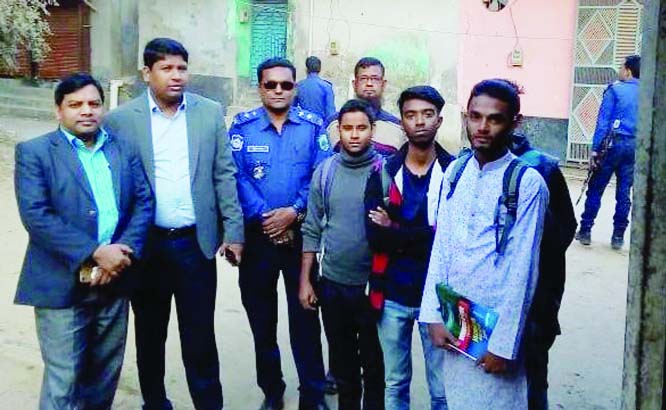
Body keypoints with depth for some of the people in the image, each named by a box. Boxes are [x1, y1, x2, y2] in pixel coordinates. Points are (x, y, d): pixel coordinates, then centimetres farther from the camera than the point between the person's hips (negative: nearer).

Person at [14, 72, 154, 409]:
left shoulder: (124, 149, 10)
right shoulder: (34, 152, -3)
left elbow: (144, 202, 5)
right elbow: (36, 215, -14)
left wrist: (123, 253, -12)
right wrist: (95, 253, -20)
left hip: (114, 280, 4)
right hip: (62, 284, -4)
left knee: (106, 372, 16)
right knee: (63, 378, 1)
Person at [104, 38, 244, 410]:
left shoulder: (210, 112, 1)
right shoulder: (121, 119, -3)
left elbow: (224, 175, 4)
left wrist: (233, 231, 0)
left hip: (197, 241, 0)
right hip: (145, 243, 0)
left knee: (200, 335, 6)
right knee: (149, 334, 15)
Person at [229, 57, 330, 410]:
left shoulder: (313, 126, 1)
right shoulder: (241, 126, 0)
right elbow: (236, 177, -8)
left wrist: (294, 212, -17)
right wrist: (264, 217, -16)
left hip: (301, 233, -1)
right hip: (257, 234, 1)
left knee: (305, 315, 3)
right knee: (261, 316, 12)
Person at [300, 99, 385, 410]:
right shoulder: (325, 172, 1)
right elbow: (312, 229, 4)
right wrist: (304, 280, 2)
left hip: (373, 283, -2)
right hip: (332, 283, 2)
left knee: (374, 361, 11)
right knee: (341, 361, 16)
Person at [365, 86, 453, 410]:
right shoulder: (384, 172, 0)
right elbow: (375, 236, -12)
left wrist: (396, 231, -12)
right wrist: (427, 237, -17)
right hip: (392, 294, 2)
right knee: (394, 384, 18)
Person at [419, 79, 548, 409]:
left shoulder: (527, 183, -13)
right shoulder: (455, 171, 4)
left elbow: (522, 269, -13)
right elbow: (441, 246, 4)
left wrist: (504, 343, -13)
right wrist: (433, 315, 0)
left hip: (495, 325, -5)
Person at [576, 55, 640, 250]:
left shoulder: (615, 90, -4)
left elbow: (603, 121, -9)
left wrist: (595, 149, -9)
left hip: (614, 143, -4)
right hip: (635, 146, 4)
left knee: (595, 189, 3)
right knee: (624, 192, 8)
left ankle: (585, 231, 6)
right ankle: (618, 236, 11)